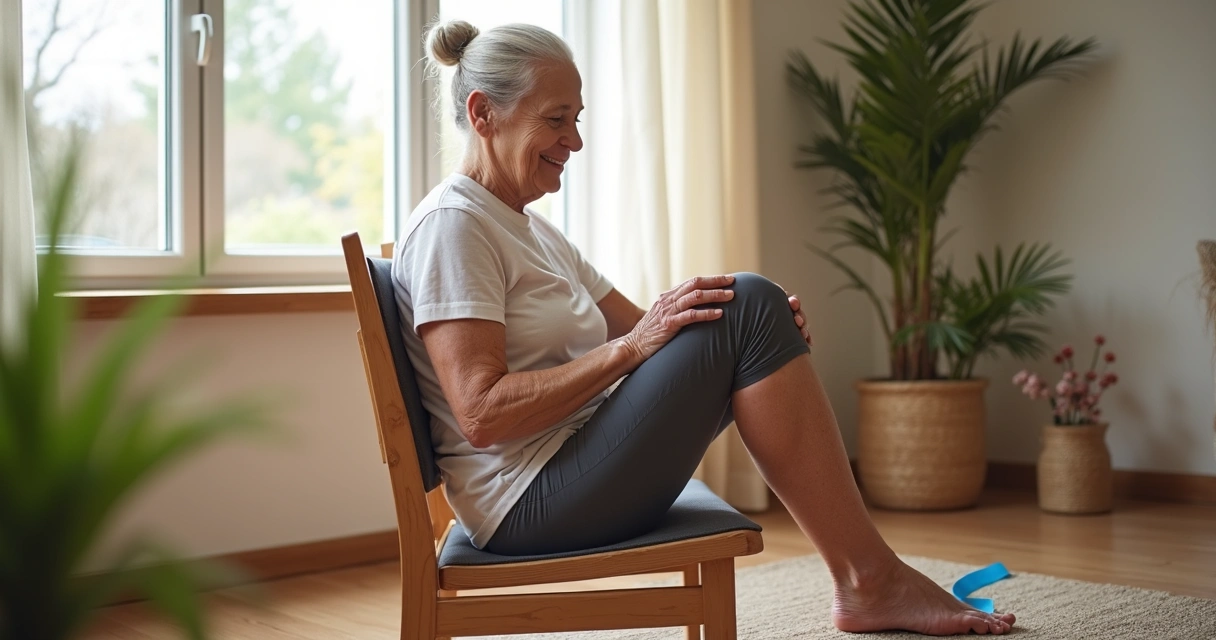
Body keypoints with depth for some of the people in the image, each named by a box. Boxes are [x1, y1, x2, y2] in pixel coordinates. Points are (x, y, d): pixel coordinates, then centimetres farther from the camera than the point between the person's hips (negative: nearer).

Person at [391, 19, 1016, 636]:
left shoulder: (529, 230, 20)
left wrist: (767, 330, -3)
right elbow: (482, 414, -21)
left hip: (572, 475, 10)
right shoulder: (450, 224, -11)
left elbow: (642, 328, 15)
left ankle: (863, 581, -6)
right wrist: (630, 346, -20)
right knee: (745, 310, -17)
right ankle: (870, 578, -11)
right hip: (527, 500, -10)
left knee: (752, 306, -1)